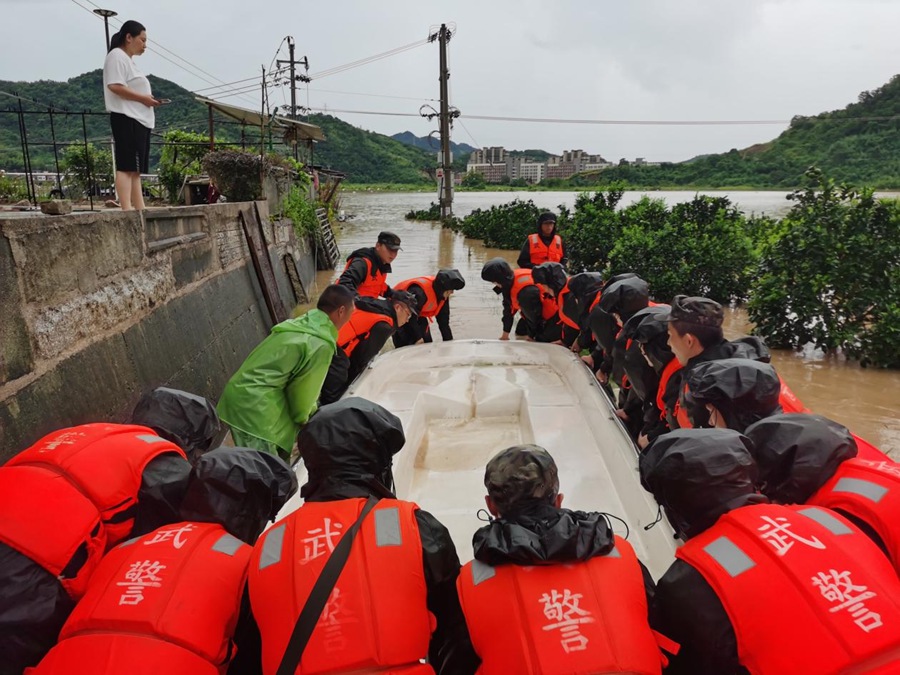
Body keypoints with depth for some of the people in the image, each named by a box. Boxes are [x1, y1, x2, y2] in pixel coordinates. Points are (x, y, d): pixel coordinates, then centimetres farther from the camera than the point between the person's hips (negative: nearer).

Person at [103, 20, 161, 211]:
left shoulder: (128, 59, 26)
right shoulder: (117, 56, -4)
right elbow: (115, 86, -17)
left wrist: (148, 100, 11)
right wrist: (143, 98, -14)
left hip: (139, 119, 10)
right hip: (127, 118, -10)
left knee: (135, 169, 6)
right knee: (126, 167, -15)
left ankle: (140, 209, 5)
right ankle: (126, 210, -19)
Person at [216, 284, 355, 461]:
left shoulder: (301, 324, 11)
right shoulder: (321, 344, -15)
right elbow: (303, 390, -6)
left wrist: (310, 411, 23)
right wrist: (302, 420, 11)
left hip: (240, 394, 10)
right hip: (255, 406, -10)